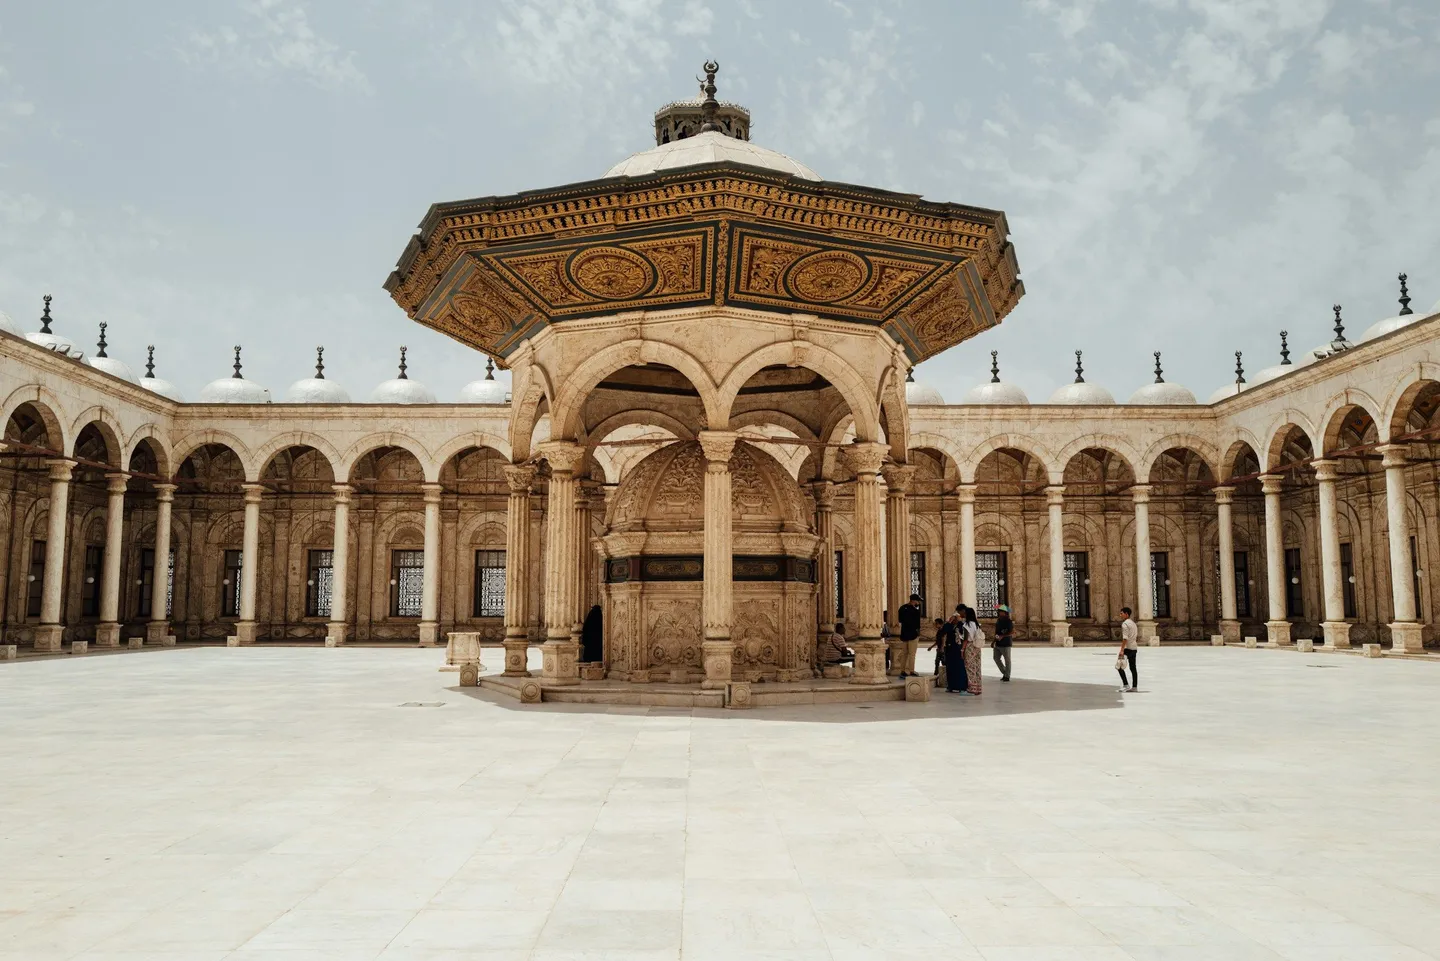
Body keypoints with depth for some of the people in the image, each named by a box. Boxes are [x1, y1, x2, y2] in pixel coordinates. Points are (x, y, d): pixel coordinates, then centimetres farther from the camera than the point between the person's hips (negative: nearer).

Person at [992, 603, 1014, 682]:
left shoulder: (1009, 621, -14)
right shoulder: (998, 620, 11)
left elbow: (1012, 632, -19)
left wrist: (1003, 636, -26)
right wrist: (994, 641, 21)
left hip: (1005, 644, -8)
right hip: (998, 644, 8)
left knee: (1007, 660, 2)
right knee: (996, 658, 10)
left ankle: (1007, 676, 10)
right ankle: (1004, 673, 23)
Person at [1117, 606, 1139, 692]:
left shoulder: (1125, 624, -13)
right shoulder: (1133, 623, 17)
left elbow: (1125, 638, -21)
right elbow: (1137, 636, 22)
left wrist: (1122, 650, -23)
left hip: (1128, 648, -9)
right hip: (1134, 648, 9)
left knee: (1119, 666, -6)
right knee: (1133, 667, 10)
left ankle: (1126, 685, -11)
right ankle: (1134, 686, 11)